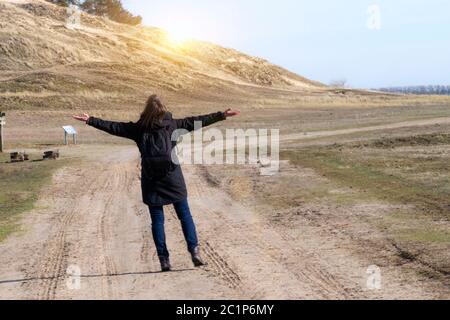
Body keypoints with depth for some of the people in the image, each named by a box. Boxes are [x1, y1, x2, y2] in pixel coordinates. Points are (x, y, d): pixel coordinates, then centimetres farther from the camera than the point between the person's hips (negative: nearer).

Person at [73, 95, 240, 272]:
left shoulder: (139, 128, 3)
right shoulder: (172, 124, 3)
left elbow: (114, 127, 5)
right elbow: (195, 122, 6)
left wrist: (90, 120, 13)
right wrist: (222, 116, 11)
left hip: (151, 180, 0)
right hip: (173, 178, 0)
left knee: (157, 220, 6)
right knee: (184, 215, 10)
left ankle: (164, 259, 3)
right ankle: (194, 250, 1)